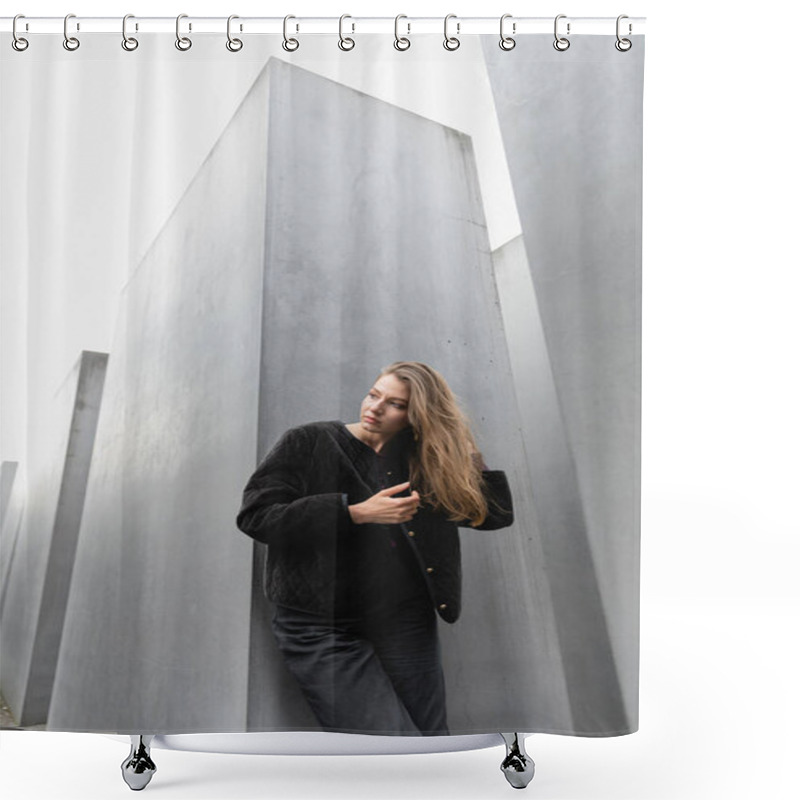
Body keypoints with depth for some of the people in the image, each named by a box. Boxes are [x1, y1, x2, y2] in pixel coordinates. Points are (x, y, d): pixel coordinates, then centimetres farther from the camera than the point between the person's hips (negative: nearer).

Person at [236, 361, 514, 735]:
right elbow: (256, 515, -10)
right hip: (323, 631, -3)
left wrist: (466, 450, 3)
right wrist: (356, 512, -15)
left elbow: (498, 512, 12)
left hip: (405, 627, 4)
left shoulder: (424, 463, 9)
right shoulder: (309, 442, 1)